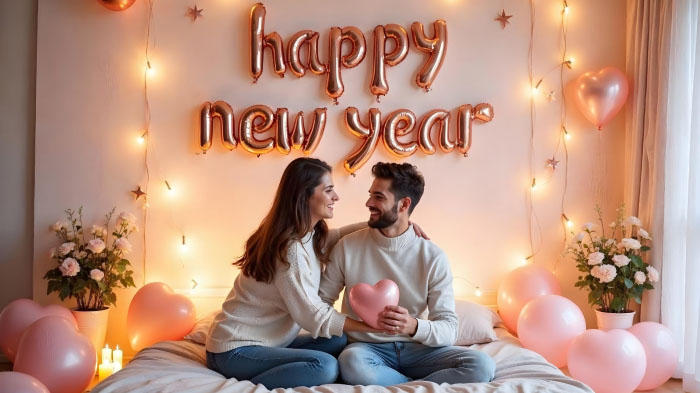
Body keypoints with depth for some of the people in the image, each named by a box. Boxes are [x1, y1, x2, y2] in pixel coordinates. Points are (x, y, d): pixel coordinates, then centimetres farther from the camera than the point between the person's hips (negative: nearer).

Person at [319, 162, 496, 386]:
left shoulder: (433, 257, -5)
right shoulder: (348, 247, -2)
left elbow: (449, 329, -8)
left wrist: (413, 326, -30)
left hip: (416, 349, 1)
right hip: (368, 348, -1)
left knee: (481, 365, -24)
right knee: (352, 362, -37)